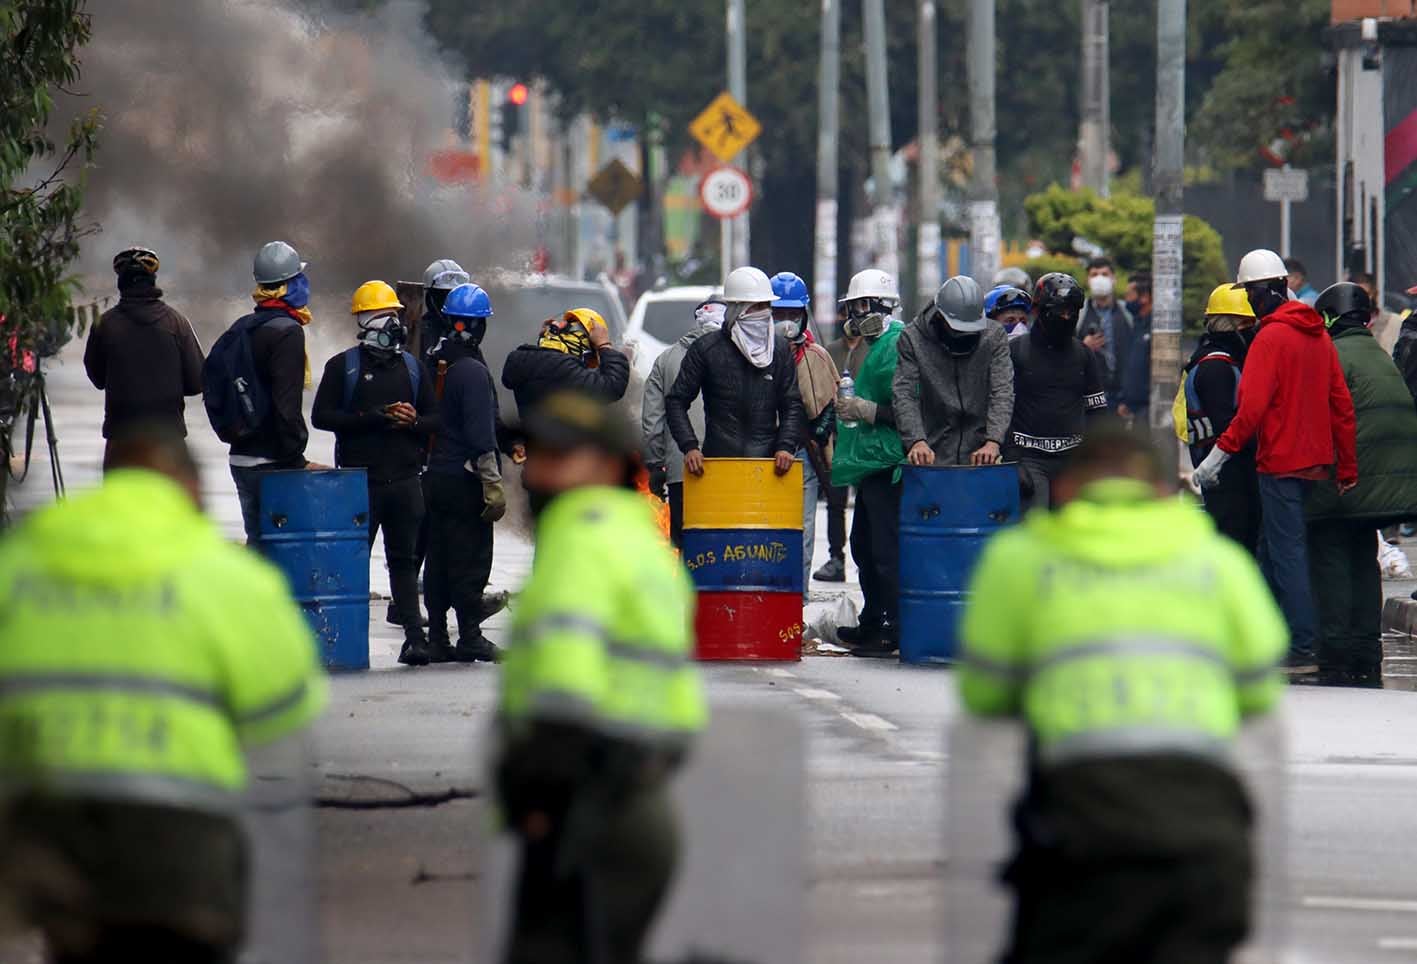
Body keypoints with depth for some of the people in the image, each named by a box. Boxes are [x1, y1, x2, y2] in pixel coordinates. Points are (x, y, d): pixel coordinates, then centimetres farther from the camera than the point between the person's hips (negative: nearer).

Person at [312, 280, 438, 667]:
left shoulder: (411, 367, 16)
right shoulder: (344, 366, 4)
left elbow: (436, 418, 15)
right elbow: (322, 416, -5)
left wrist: (413, 421, -8)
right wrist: (373, 418, -15)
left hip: (404, 477, 3)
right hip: (359, 477, -3)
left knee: (404, 559, 3)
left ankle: (414, 634, 0)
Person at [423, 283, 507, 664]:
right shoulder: (473, 372, -14)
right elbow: (481, 434, -19)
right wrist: (492, 484, -17)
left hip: (435, 473, 8)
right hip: (465, 480, -8)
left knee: (438, 558, 11)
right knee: (471, 559, -3)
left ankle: (437, 639, 13)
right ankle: (470, 637, -3)